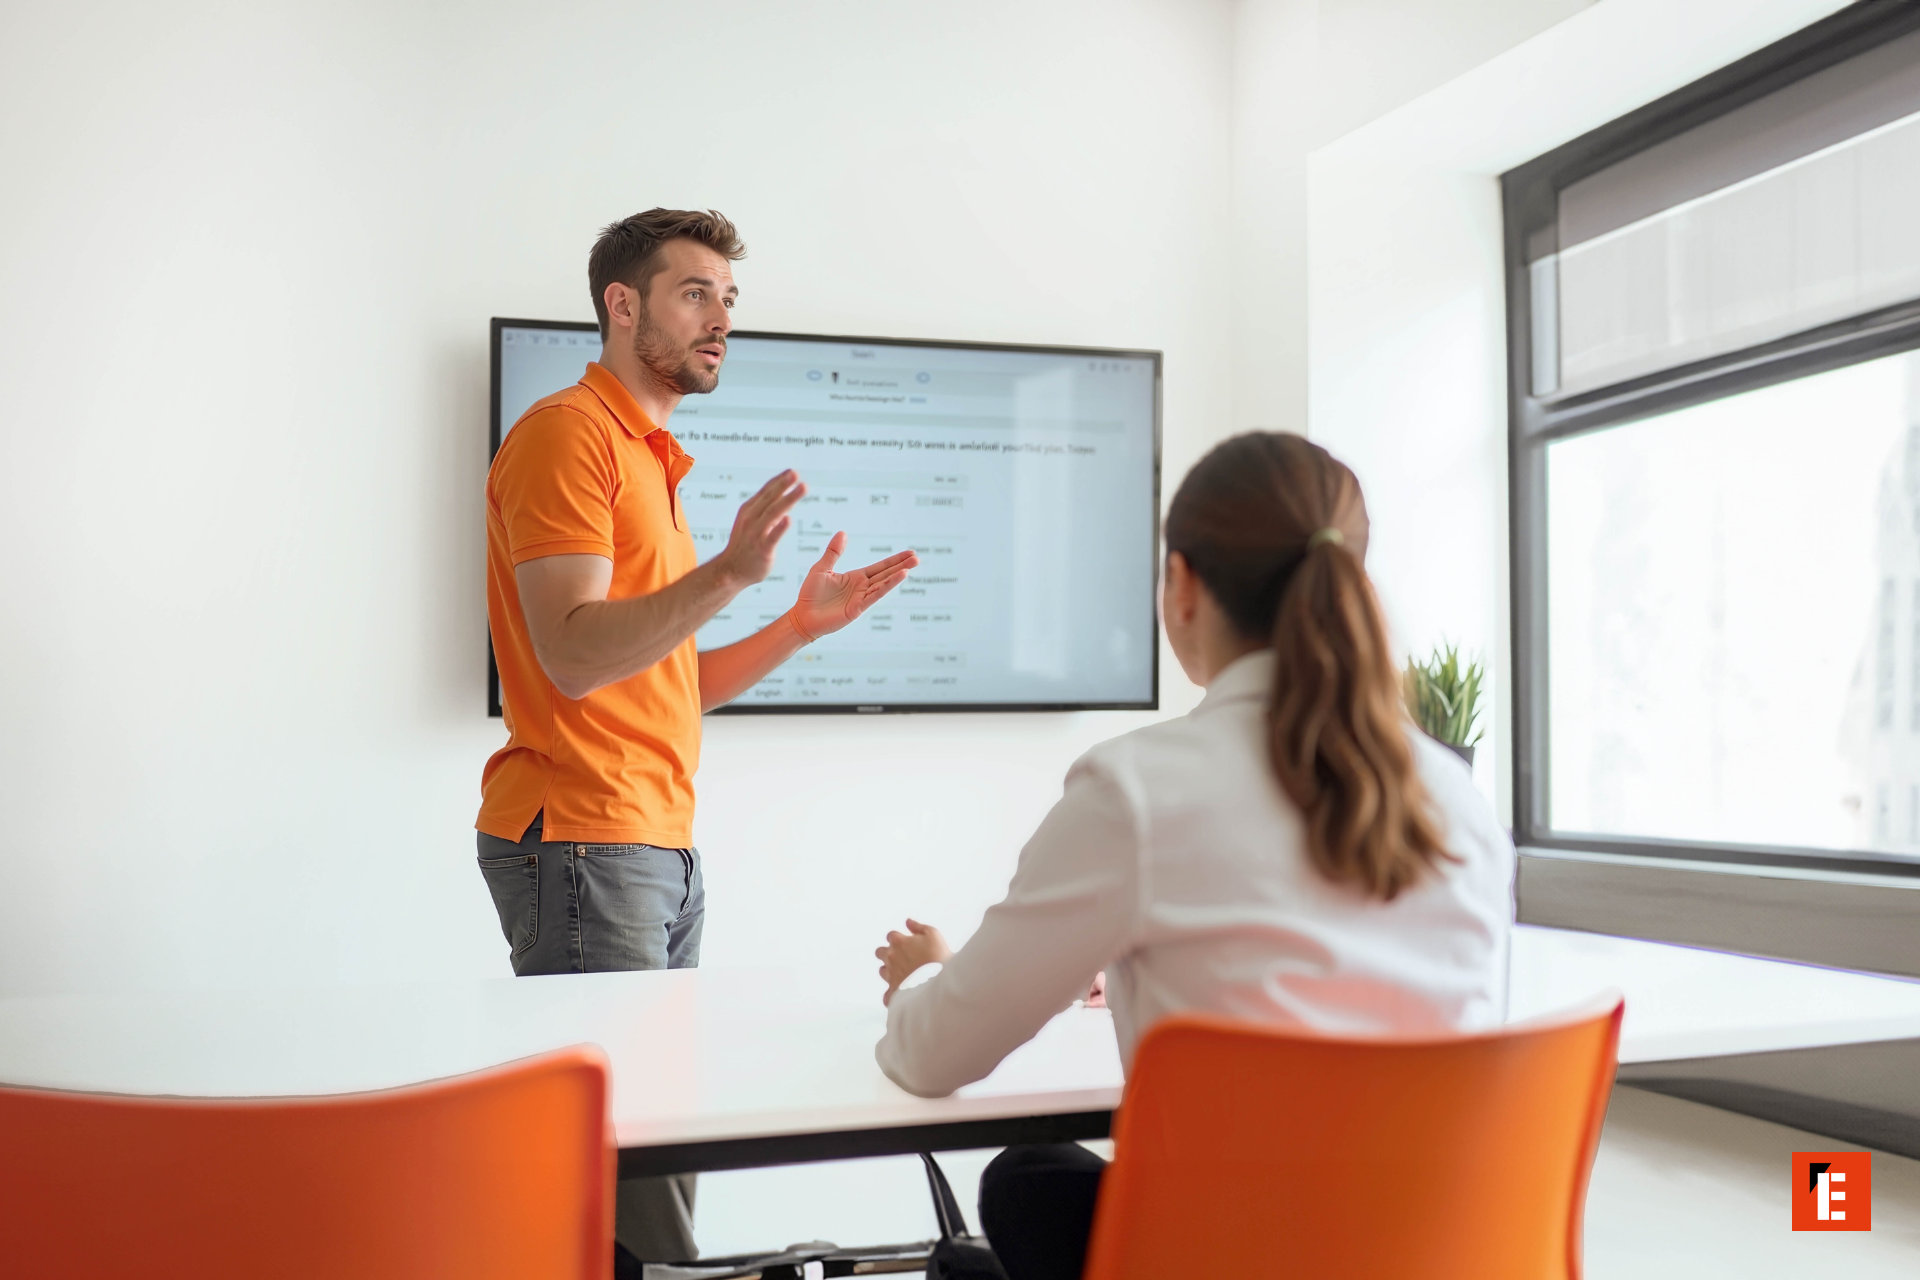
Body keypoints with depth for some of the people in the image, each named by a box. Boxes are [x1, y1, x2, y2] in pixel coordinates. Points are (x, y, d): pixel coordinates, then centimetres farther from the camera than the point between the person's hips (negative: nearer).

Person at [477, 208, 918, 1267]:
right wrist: (729, 571, -26)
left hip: (663, 849, 9)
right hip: (581, 842, -9)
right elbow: (574, 657, -18)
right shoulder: (567, 433, -6)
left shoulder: (652, 459, 22)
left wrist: (801, 625, 11)